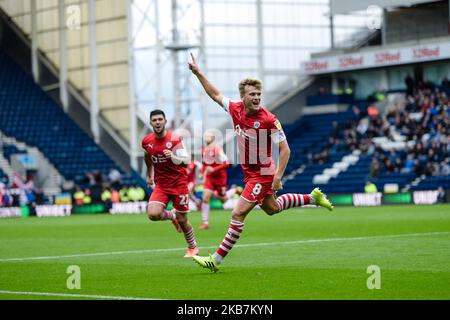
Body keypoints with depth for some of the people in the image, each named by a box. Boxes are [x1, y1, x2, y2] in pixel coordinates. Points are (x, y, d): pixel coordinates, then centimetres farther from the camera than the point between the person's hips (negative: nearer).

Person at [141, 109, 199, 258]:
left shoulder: (175, 139, -13)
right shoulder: (146, 141, -1)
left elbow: (185, 161, -18)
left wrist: (173, 157, -37)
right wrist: (149, 175, 27)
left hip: (179, 183, -3)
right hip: (160, 184, 3)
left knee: (182, 221, 3)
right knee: (153, 214, -21)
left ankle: (192, 247, 28)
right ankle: (172, 215, 14)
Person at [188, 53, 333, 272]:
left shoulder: (269, 120, -22)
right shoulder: (235, 109, -5)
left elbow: (285, 149, -18)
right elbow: (215, 94, 12)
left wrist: (278, 177, -23)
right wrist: (198, 73, 9)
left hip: (262, 174, -8)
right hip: (249, 172, 8)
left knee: (238, 214, -12)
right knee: (271, 208, 26)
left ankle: (216, 260, -8)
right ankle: (312, 198, 42)